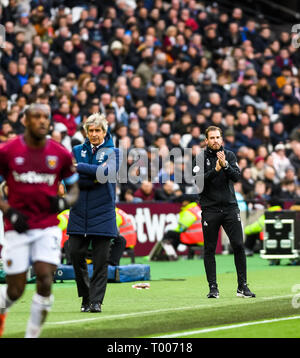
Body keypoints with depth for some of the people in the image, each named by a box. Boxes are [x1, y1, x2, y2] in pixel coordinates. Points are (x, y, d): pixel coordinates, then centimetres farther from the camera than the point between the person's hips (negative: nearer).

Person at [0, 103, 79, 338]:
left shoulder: (61, 154, 2)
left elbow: (74, 188, 13)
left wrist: (64, 202, -8)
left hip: (48, 228, 1)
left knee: (45, 280, -14)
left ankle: (32, 335, 1)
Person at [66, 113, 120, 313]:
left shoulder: (113, 152, 4)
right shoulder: (77, 151, 12)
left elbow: (108, 173, -15)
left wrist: (79, 167, -14)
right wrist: (95, 177, -13)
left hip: (103, 213, -2)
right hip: (79, 213, 2)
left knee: (101, 259, -4)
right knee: (76, 253, -2)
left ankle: (96, 300, 2)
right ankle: (86, 297, 14)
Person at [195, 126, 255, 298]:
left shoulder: (230, 156, 8)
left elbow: (237, 176, -5)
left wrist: (225, 165, -21)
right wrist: (216, 170, -21)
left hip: (230, 207, 1)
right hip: (210, 209, -1)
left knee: (238, 245, -4)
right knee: (210, 250, 2)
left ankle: (242, 286, 3)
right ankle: (213, 287, 9)